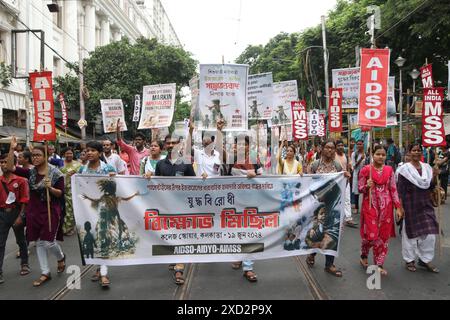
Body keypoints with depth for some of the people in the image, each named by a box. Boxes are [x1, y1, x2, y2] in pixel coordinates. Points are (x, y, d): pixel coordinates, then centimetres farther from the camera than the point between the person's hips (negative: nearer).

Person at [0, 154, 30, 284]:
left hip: (16, 212, -2)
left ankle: (24, 264, 31)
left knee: (21, 240, 14)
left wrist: (20, 216, -12)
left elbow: (24, 200, -8)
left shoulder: (20, 180, -7)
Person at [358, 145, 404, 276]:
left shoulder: (389, 170, 4)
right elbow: (359, 189, 0)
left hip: (386, 207, 3)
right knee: (371, 234, -4)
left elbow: (393, 190, 6)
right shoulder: (365, 170, -5)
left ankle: (379, 264, 16)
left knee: (384, 236, 4)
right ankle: (364, 255, 26)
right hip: (370, 206, -3)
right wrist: (367, 186, -22)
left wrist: (398, 207, 2)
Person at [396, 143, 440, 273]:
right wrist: (400, 207, -15)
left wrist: (434, 176, -10)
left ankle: (425, 259, 22)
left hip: (425, 204, 4)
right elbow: (400, 190, -10)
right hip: (410, 205, -4)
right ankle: (410, 260, 24)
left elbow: (430, 187, 8)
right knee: (410, 232, 8)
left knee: (430, 233, 4)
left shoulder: (427, 167, 6)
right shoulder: (404, 169, -8)